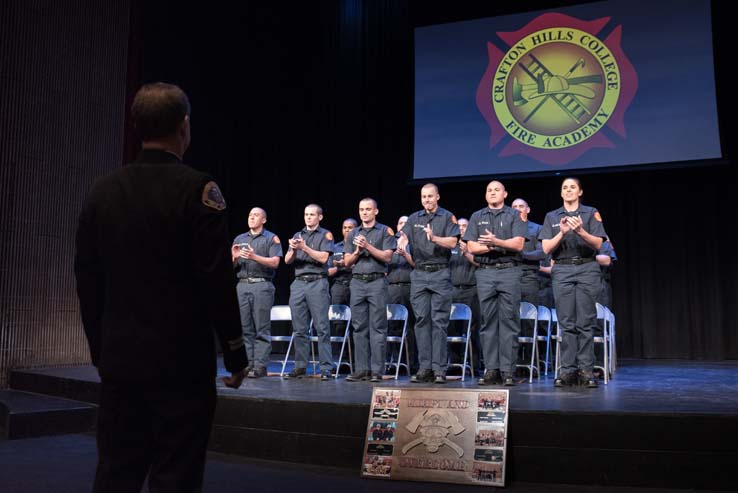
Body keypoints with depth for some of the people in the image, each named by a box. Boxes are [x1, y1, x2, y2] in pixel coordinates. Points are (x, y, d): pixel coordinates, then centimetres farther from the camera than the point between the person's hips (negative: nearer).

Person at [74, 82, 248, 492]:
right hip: (180, 363, -5)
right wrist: (235, 354, -4)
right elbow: (217, 281, -13)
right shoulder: (197, 189, -10)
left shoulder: (102, 190, 5)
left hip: (118, 361, 5)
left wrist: (100, 350, 18)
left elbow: (87, 281, 9)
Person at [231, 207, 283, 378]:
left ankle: (260, 366, -7)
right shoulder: (239, 239, 19)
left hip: (262, 285, -4)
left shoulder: (271, 238, 6)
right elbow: (232, 266, 16)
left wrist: (254, 256, -17)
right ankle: (248, 364, 7)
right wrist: (235, 257, -5)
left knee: (262, 329, -7)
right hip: (242, 285, 5)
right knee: (245, 328, 3)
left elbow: (275, 262, -6)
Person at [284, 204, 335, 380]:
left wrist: (304, 247, -14)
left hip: (317, 283, -5)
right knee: (299, 329, 5)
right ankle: (300, 367, 11)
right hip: (298, 283, 5)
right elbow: (287, 260, 9)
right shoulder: (297, 235, 19)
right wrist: (293, 250, -10)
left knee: (322, 327, -7)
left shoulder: (325, 235, 6)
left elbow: (323, 258, -8)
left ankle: (326, 368, -6)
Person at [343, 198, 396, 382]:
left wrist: (368, 246, -13)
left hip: (377, 282, -4)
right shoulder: (353, 234, 17)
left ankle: (377, 370, -5)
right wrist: (357, 252, -5)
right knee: (359, 327, 3)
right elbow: (347, 262, 13)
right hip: (357, 282, 4)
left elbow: (387, 257, -5)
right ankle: (362, 369, 7)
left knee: (377, 327, -6)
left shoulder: (385, 231, 5)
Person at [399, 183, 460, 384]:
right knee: (421, 320, 3)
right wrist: (402, 243, -23)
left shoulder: (447, 217, 5)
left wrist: (434, 238, -24)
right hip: (419, 273, 3)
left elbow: (452, 242, -7)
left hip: (440, 273, -3)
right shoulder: (414, 218, 14)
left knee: (440, 321, -4)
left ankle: (439, 369, -1)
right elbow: (403, 237, 1)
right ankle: (424, 367, 7)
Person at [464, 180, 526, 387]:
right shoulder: (477, 217, 16)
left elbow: (518, 244, -4)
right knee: (488, 321, 1)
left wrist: (496, 242, -15)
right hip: (485, 272, 2)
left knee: (509, 321, -4)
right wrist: (492, 247, -8)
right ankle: (491, 370, 4)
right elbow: (472, 247, 6)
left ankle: (507, 371, -1)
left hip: (509, 271, -2)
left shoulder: (515, 215, 9)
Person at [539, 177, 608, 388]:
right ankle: (568, 370, 1)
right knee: (566, 323, -1)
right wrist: (562, 233, -12)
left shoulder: (591, 213, 8)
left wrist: (581, 231, -18)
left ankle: (586, 370, -1)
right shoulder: (552, 217, 13)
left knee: (586, 322, -4)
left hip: (587, 269, -1)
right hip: (562, 270, 1)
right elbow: (546, 248, 4)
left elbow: (598, 245, -1)